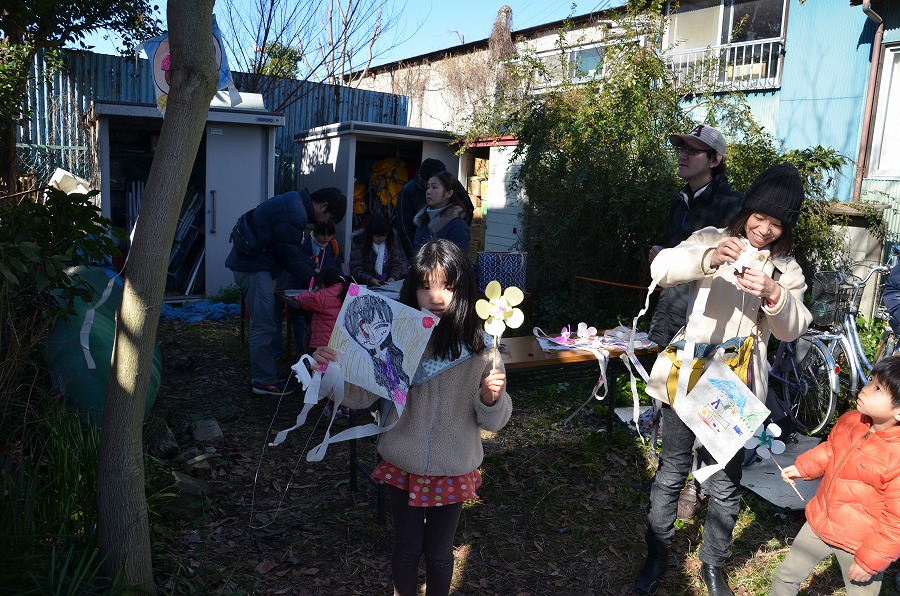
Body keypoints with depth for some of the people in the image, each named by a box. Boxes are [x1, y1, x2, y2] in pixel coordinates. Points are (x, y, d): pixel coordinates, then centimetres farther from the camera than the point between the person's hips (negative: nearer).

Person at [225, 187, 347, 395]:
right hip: (254, 267, -11)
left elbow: (297, 250, 16)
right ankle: (264, 382, 5)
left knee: (262, 324, 15)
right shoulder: (293, 214, -23)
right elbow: (291, 257, -18)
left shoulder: (295, 204, 10)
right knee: (264, 327, -4)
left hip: (251, 261, 11)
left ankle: (263, 375, 24)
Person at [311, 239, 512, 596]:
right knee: (407, 549, 19)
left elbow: (493, 422, -8)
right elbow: (362, 396, -7)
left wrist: (491, 398, -29)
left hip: (453, 470, -1)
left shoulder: (478, 345, -15)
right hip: (403, 465, 1)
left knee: (438, 553, 17)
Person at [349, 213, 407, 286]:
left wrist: (394, 277, -12)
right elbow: (355, 269, -7)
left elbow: (397, 264, 9)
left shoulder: (392, 241, 7)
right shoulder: (358, 244, -3)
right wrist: (370, 280, -23)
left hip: (388, 284, 2)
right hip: (366, 285, -1)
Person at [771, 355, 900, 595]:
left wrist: (870, 562, -17)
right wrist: (801, 468, 6)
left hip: (859, 545, -6)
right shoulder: (850, 421, -10)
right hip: (820, 522, 6)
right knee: (786, 576, 21)